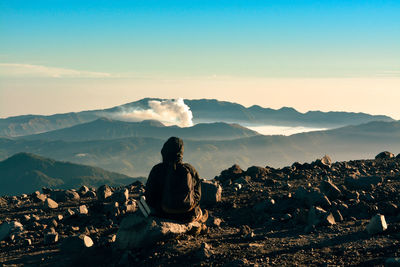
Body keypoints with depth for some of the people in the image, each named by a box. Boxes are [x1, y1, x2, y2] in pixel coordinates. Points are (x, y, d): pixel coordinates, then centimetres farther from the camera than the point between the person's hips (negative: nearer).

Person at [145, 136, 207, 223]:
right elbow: (197, 196, 2)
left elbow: (149, 196, -6)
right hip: (187, 216, 1)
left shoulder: (157, 170, -13)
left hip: (164, 215, -1)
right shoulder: (190, 170, -9)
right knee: (203, 213, 35)